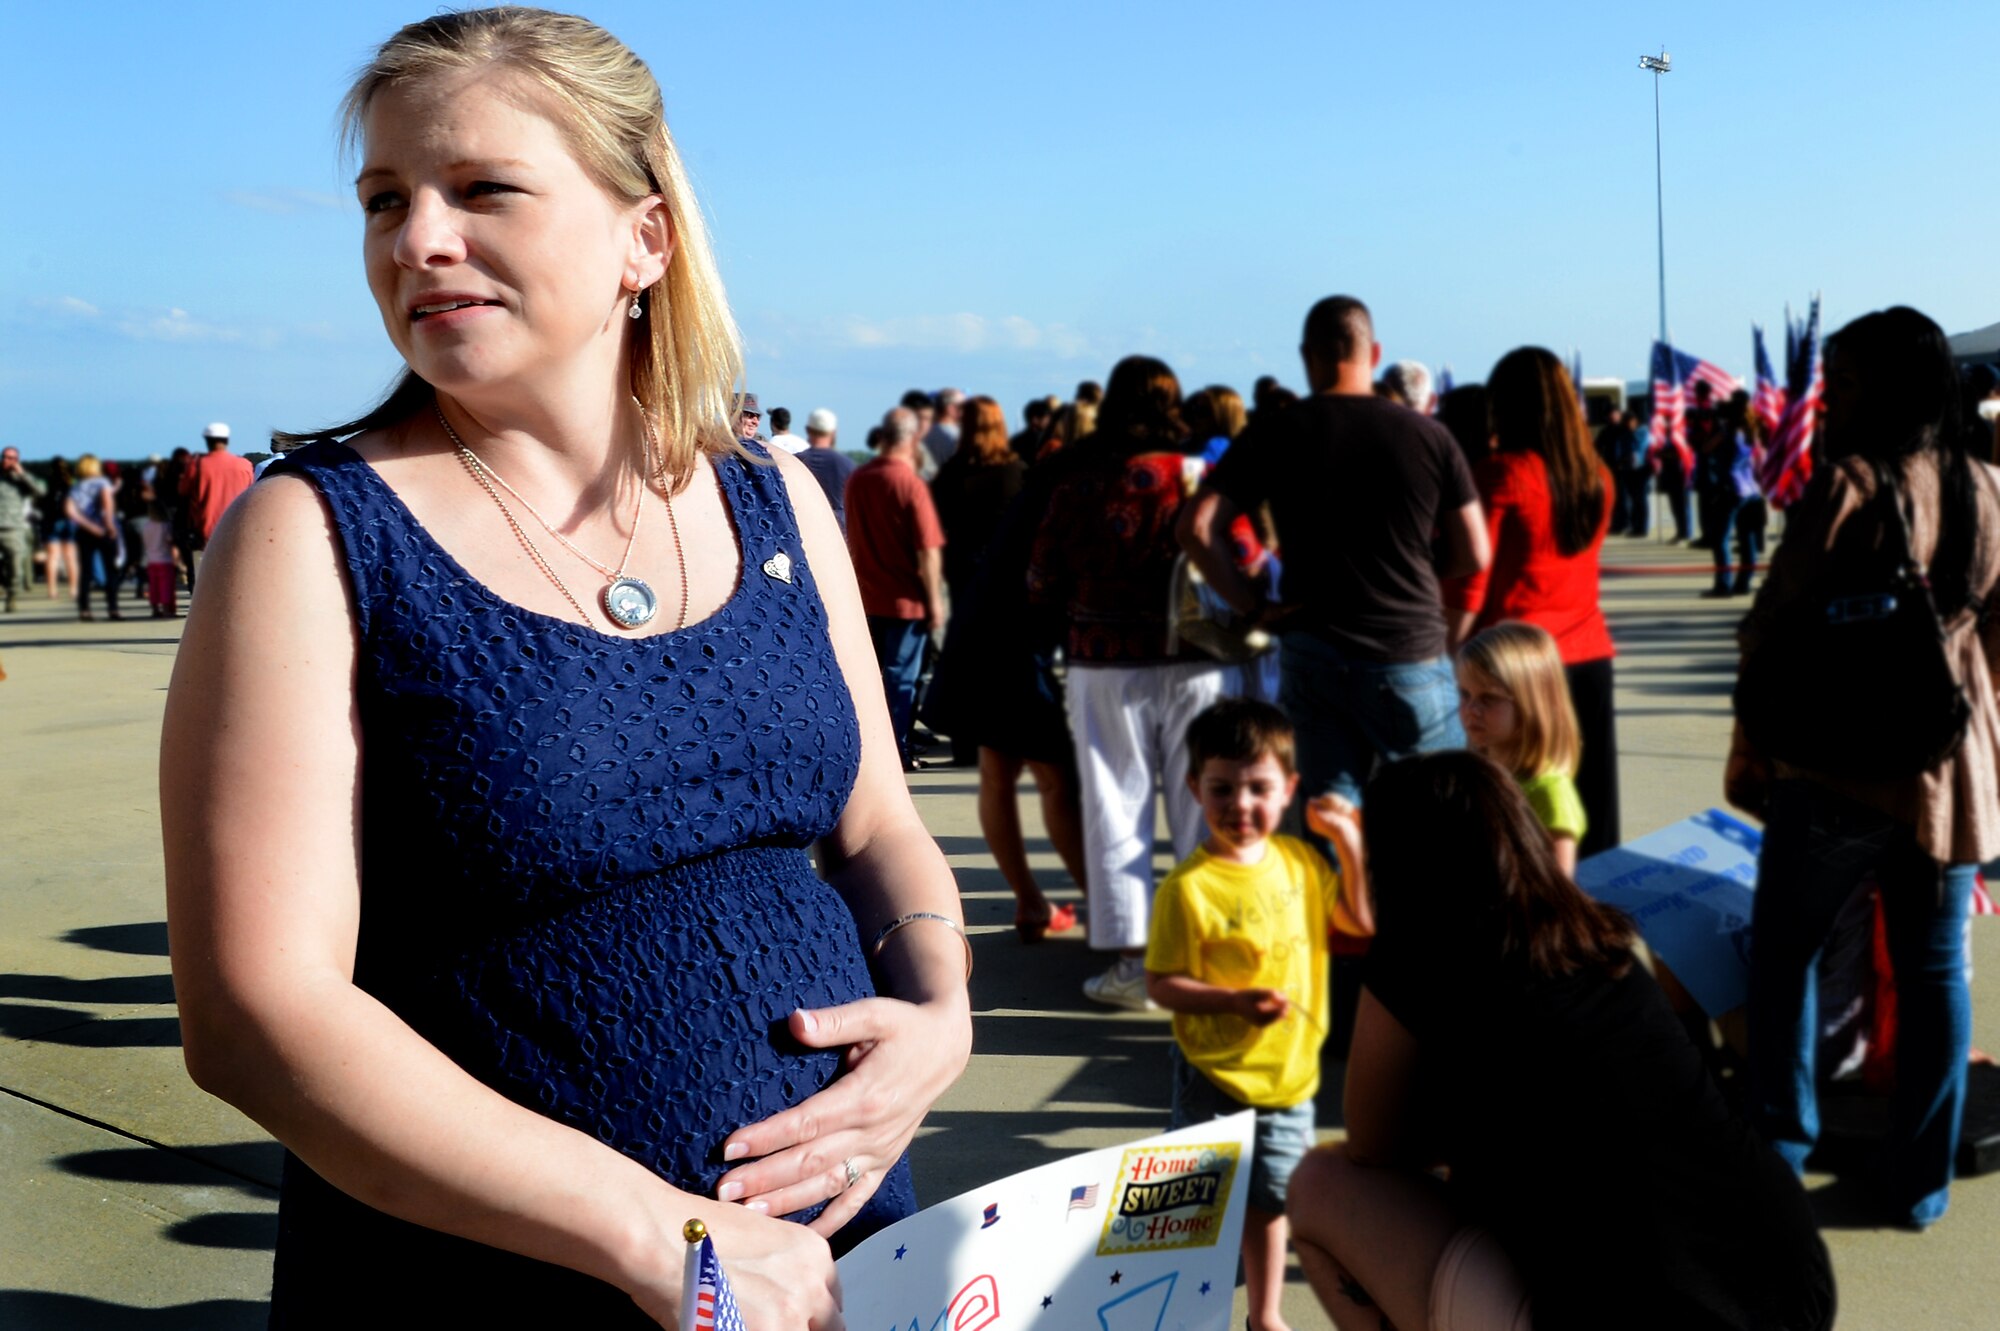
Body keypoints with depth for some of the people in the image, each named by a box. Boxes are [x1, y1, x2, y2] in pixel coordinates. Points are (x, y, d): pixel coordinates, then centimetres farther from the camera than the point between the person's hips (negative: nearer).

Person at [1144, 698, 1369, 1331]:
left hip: (1290, 1070, 6)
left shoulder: (1300, 861, -1)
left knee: (1268, 1198, 20)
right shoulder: (1188, 888, -20)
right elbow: (1162, 984, -18)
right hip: (1215, 1073, -5)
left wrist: (1350, 843, 0)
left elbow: (1359, 920, 10)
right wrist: (1239, 1001, -30)